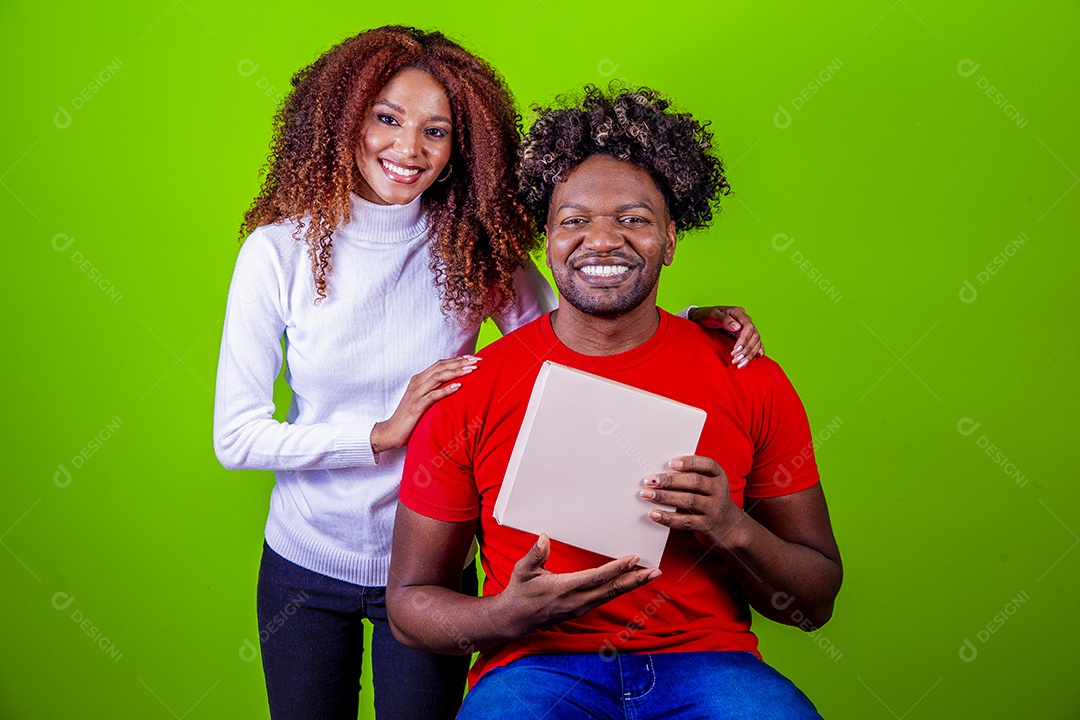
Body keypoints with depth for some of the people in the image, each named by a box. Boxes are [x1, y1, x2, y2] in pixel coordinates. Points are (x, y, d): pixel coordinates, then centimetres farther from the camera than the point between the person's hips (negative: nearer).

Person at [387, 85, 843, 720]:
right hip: (536, 665, -1)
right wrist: (508, 615, -16)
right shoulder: (468, 393, -1)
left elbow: (816, 604, 7)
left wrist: (734, 530, -14)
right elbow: (410, 602, 5)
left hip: (707, 661, 2)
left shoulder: (751, 383, 3)